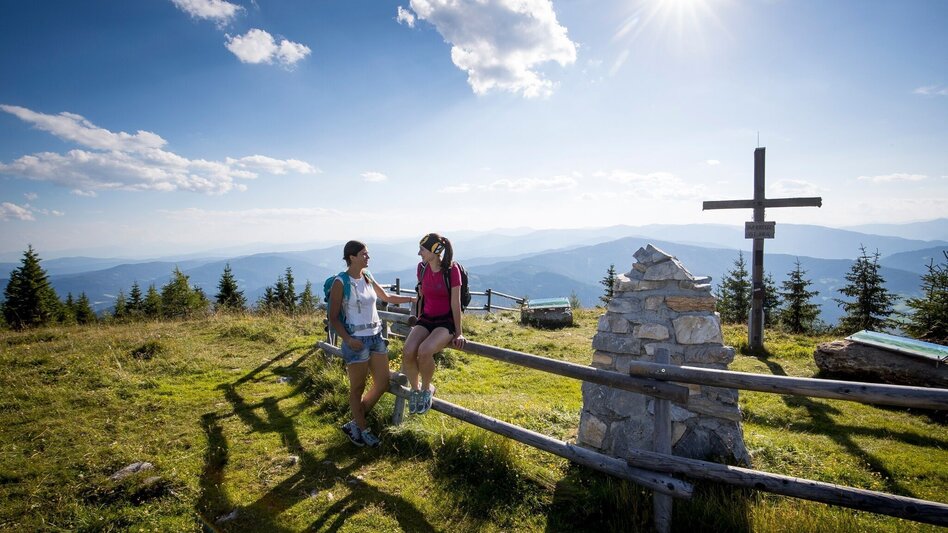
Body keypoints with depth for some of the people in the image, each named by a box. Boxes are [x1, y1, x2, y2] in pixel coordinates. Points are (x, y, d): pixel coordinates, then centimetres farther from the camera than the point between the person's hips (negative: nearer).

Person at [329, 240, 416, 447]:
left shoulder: (367, 277, 7)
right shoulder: (341, 283, -11)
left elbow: (386, 297, 23)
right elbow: (333, 317, -9)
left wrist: (412, 299, 21)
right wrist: (348, 339, -21)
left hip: (376, 337, 7)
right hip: (357, 341, -7)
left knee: (382, 384, 11)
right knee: (357, 389, 8)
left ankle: (354, 424, 27)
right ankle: (363, 430, 28)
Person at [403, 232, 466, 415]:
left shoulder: (451, 269, -14)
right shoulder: (422, 267, 1)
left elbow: (455, 302, -12)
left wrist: (458, 333, -9)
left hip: (446, 321, -4)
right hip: (426, 318, 5)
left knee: (424, 351, -32)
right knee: (407, 352, -24)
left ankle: (427, 388, -3)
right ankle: (415, 389, 3)